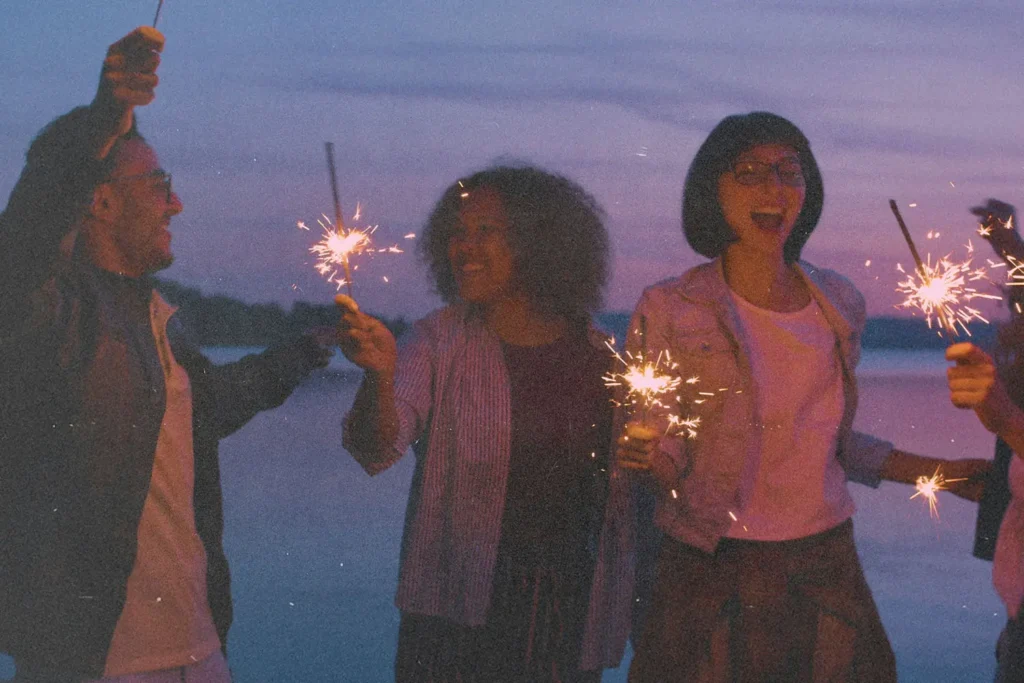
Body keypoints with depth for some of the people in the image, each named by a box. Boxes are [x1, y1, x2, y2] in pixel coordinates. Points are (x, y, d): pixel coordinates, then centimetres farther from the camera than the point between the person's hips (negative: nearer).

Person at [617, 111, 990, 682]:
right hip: (714, 567, -4)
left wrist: (941, 472, 15)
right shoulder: (669, 310, -6)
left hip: (827, 561, 4)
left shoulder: (839, 303, 6)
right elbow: (663, 453, -4)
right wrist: (647, 457, -26)